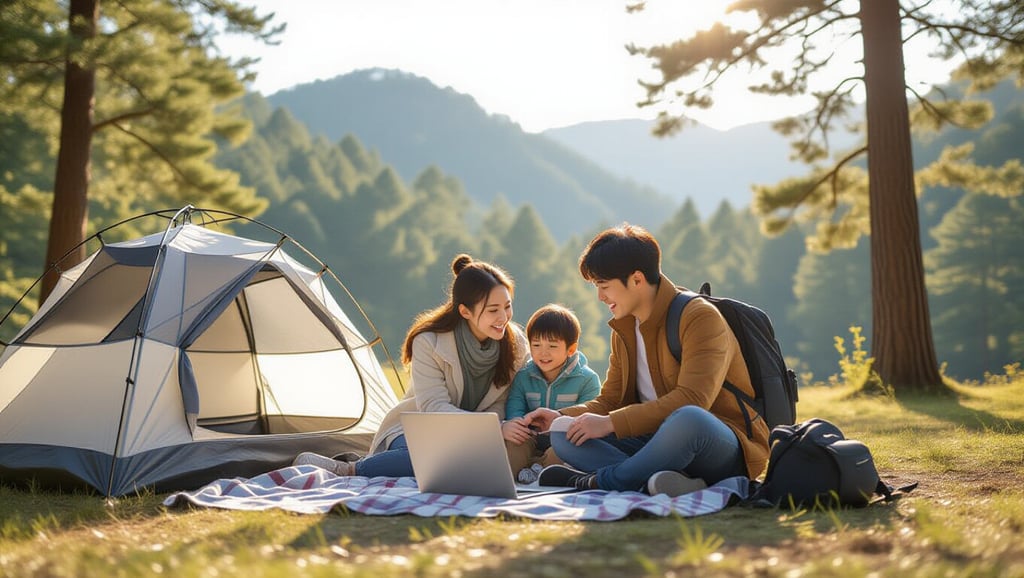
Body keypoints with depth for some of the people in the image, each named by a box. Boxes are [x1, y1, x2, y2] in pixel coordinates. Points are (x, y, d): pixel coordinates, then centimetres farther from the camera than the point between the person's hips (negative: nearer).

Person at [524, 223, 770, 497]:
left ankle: (595, 481, -22)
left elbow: (691, 401, -24)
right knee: (564, 435, -10)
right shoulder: (624, 329, 13)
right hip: (660, 441, 7)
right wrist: (561, 416, -3)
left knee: (688, 419, -42)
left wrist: (611, 423, -24)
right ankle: (655, 479, -32)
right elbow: (611, 400, 16)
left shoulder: (700, 317, -13)